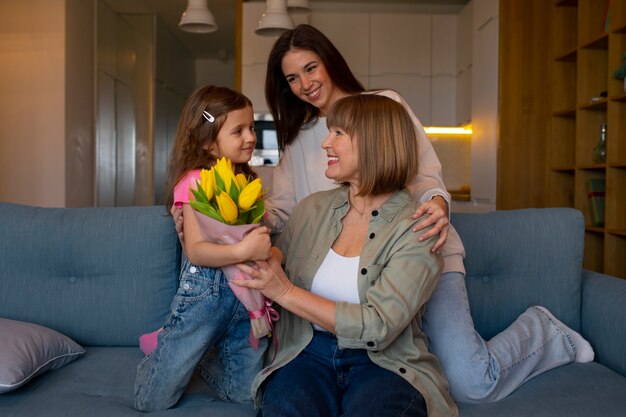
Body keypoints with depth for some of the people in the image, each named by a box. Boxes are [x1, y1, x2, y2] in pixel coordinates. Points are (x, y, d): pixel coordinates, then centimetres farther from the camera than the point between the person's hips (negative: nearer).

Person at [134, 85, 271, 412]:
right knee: (154, 402, 1)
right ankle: (164, 351, 33)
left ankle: (205, 356, 37)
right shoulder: (195, 181, -10)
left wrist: (266, 249, -1)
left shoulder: (249, 181, 11)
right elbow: (195, 250, -19)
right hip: (206, 291, -6)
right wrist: (242, 251, -33)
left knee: (246, 394, 11)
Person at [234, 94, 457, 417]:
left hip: (382, 364, -2)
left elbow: (377, 327, -16)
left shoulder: (417, 230, -7)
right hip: (310, 354, 3)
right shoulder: (311, 209, 8)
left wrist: (286, 292, -18)